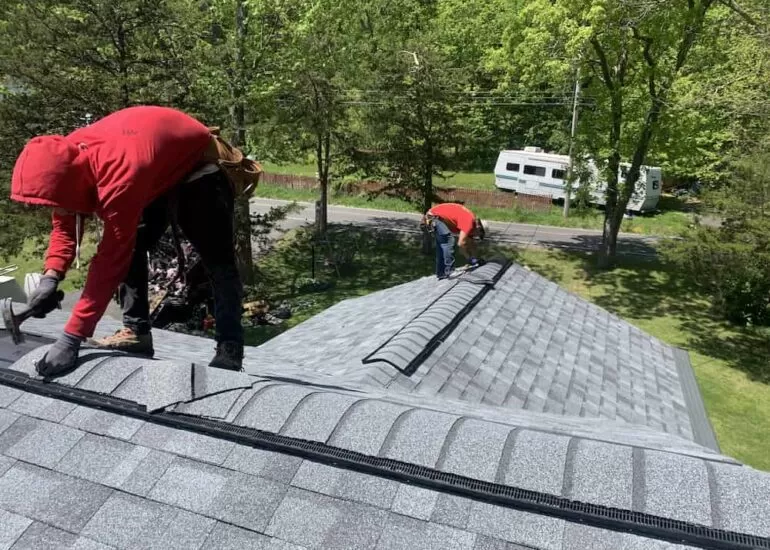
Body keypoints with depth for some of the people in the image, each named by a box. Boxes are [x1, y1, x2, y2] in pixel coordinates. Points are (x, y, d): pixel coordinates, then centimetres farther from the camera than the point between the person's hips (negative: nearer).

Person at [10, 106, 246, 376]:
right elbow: (65, 224, -3)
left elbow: (111, 260, -41)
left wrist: (71, 338, -40)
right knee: (129, 249, 2)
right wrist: (51, 276, -20)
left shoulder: (120, 175, -42)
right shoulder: (66, 160, -18)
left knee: (218, 262, -13)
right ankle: (136, 331, 9)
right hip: (159, 174, 8)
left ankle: (229, 352, -11)